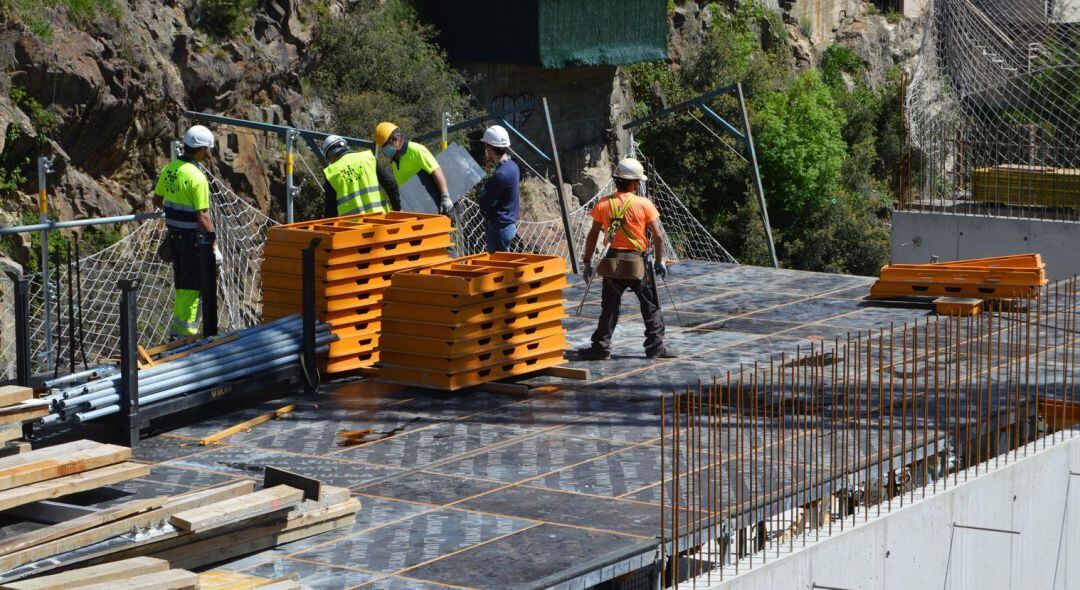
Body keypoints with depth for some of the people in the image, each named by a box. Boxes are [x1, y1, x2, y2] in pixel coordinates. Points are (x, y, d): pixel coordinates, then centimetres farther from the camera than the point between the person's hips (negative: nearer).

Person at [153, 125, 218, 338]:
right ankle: (185, 330, 4)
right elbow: (203, 217, -22)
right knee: (192, 286, 1)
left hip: (174, 234, 8)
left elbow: (157, 200, 15)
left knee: (181, 283, 19)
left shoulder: (169, 169, 2)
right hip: (192, 237, -8)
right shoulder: (196, 177, -21)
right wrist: (214, 246, -17)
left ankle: (178, 326, 26)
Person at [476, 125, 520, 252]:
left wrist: (482, 190, 1)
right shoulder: (513, 166, 6)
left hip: (500, 227, -10)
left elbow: (484, 203, -19)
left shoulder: (501, 174, -23)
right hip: (510, 224, 10)